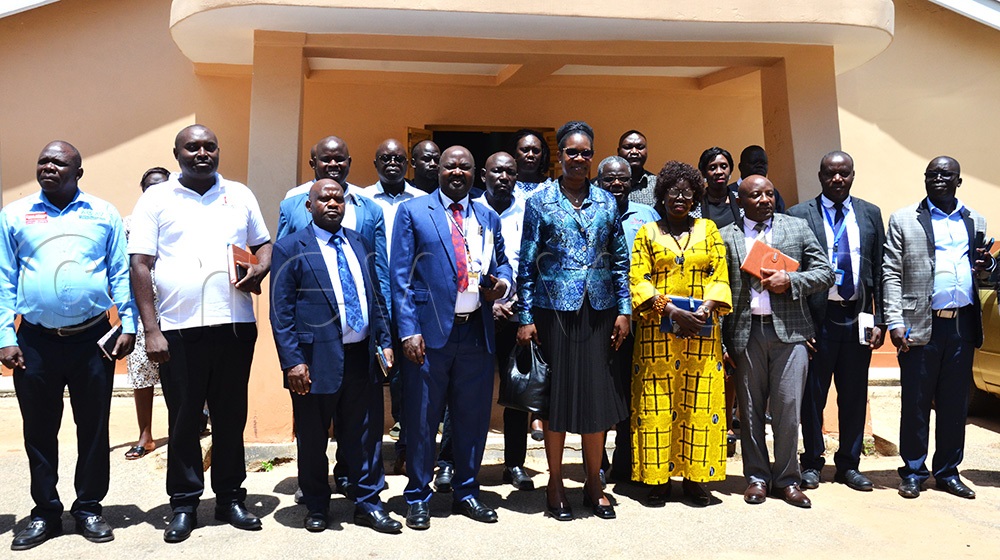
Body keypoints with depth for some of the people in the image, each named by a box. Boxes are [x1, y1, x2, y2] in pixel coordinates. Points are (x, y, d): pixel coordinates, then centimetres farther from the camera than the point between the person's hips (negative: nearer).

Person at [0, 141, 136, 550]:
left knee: (93, 428, 7)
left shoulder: (104, 214, 5)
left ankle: (89, 508, 22)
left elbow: (121, 273, 3)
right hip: (36, 340, 1)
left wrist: (129, 326, -5)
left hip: (93, 338, -1)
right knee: (39, 431, 10)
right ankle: (45, 513, 25)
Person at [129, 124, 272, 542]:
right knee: (183, 420, 7)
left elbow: (263, 243, 19)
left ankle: (230, 498, 24)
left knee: (231, 416, 10)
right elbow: (140, 265, -1)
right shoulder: (156, 199, 4)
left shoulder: (239, 195, 12)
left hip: (235, 326, 2)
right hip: (178, 330, -2)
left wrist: (260, 269, -6)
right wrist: (151, 330, -7)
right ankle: (184, 505, 22)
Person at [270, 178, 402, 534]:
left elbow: (376, 298, 16)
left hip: (362, 356, 4)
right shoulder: (290, 249, -2)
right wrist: (292, 361, -13)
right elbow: (281, 312, -6)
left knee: (365, 435, 11)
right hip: (318, 360, -4)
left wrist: (385, 341, 8)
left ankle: (368, 504, 26)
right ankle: (316, 507, 29)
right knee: (313, 440, 10)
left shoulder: (360, 244, 13)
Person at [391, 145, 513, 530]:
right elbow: (400, 277, -3)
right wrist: (408, 331, -11)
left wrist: (502, 283, -4)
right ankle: (418, 498, 22)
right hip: (430, 331, -4)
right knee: (421, 419, 5)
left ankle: (466, 492, 30)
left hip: (477, 332, 4)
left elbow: (502, 265, 21)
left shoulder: (488, 218, 14)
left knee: (473, 417, 13)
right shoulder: (413, 212, 2)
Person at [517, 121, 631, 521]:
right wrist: (526, 317, -6)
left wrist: (624, 310, 4)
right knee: (556, 392, 4)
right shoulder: (540, 202, 2)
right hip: (554, 309, -2)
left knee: (597, 393, 5)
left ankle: (594, 484, 22)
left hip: (598, 309, 3)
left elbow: (620, 259, 10)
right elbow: (527, 263, 0)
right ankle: (555, 484, 20)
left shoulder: (606, 202, 9)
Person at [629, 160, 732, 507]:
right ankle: (657, 478, 7)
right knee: (657, 401, -1)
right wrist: (672, 312, -14)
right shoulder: (647, 233, 9)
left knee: (699, 403, 2)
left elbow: (720, 276, 5)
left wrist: (706, 309, -13)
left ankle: (695, 477, 12)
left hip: (702, 332, 2)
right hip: (658, 331, -1)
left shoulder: (708, 230, 13)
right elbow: (638, 280, -2)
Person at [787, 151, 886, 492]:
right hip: (818, 318, -3)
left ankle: (849, 465, 24)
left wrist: (878, 319, 2)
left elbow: (880, 269, 9)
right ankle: (812, 463, 20)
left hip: (857, 317, 3)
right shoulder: (799, 215, -1)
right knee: (813, 395, 6)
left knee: (855, 395, 10)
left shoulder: (870, 214, 10)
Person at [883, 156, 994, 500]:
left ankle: (948, 472, 22)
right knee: (916, 403, 2)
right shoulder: (904, 220, 4)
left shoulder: (975, 222, 16)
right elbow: (892, 275, -2)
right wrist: (894, 322, -11)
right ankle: (913, 472, 14)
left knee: (955, 404, 10)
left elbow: (983, 272, 21)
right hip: (921, 326, -4)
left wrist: (987, 267, -4)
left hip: (963, 325, 4)